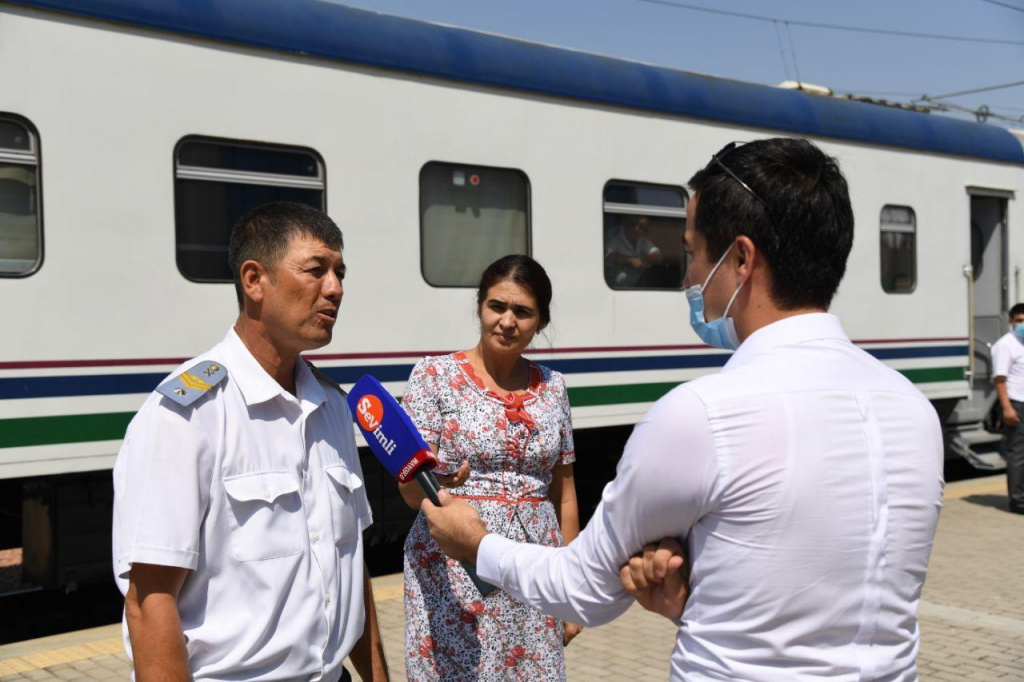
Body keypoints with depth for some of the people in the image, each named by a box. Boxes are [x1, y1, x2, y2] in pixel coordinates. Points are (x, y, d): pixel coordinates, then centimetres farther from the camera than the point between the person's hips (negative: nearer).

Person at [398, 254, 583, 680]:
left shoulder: (552, 387, 8)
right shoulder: (435, 376, -4)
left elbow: (564, 492, 13)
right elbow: (410, 493, -9)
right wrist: (431, 479, -32)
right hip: (453, 572, -3)